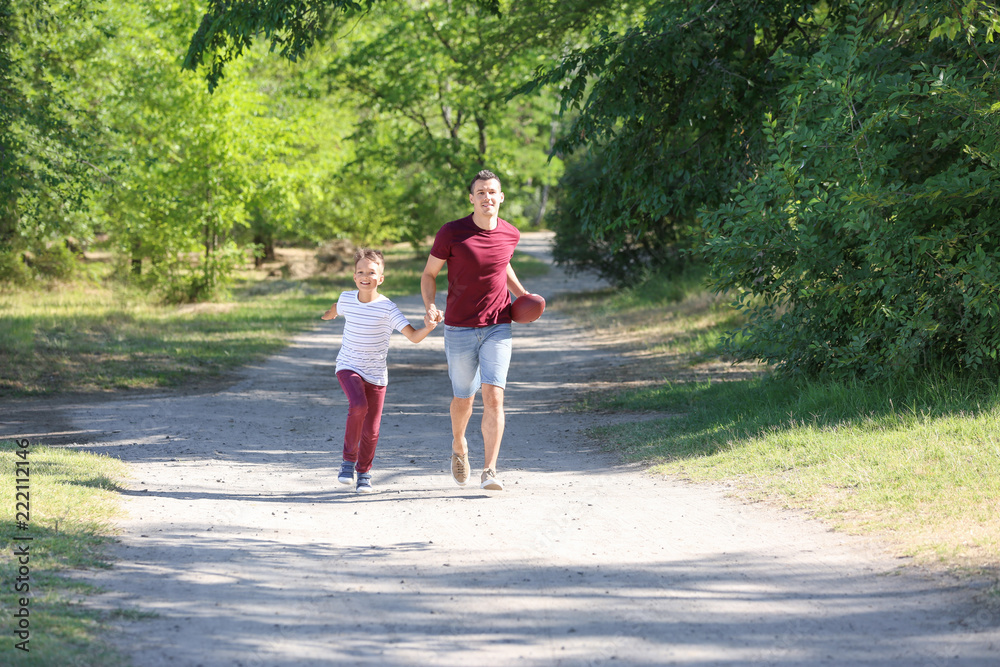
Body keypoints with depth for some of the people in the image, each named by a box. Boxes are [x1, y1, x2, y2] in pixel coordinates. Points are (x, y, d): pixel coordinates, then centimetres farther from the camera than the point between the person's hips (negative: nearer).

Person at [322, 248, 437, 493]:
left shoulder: (387, 309, -14)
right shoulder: (347, 299, -4)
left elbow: (413, 336, -22)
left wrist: (428, 328, -43)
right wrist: (330, 313, 46)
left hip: (375, 374, 0)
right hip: (349, 368, 0)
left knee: (371, 430, 2)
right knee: (358, 406, -27)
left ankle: (364, 472, 27)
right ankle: (349, 459, -8)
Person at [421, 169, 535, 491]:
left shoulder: (510, 234, 1)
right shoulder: (451, 233, -10)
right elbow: (429, 274, -1)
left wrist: (522, 293, 8)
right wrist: (430, 306, -19)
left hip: (497, 328, 1)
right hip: (459, 328, -1)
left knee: (493, 395, -13)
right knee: (463, 398, 10)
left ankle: (490, 471, -13)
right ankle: (459, 446, 42)